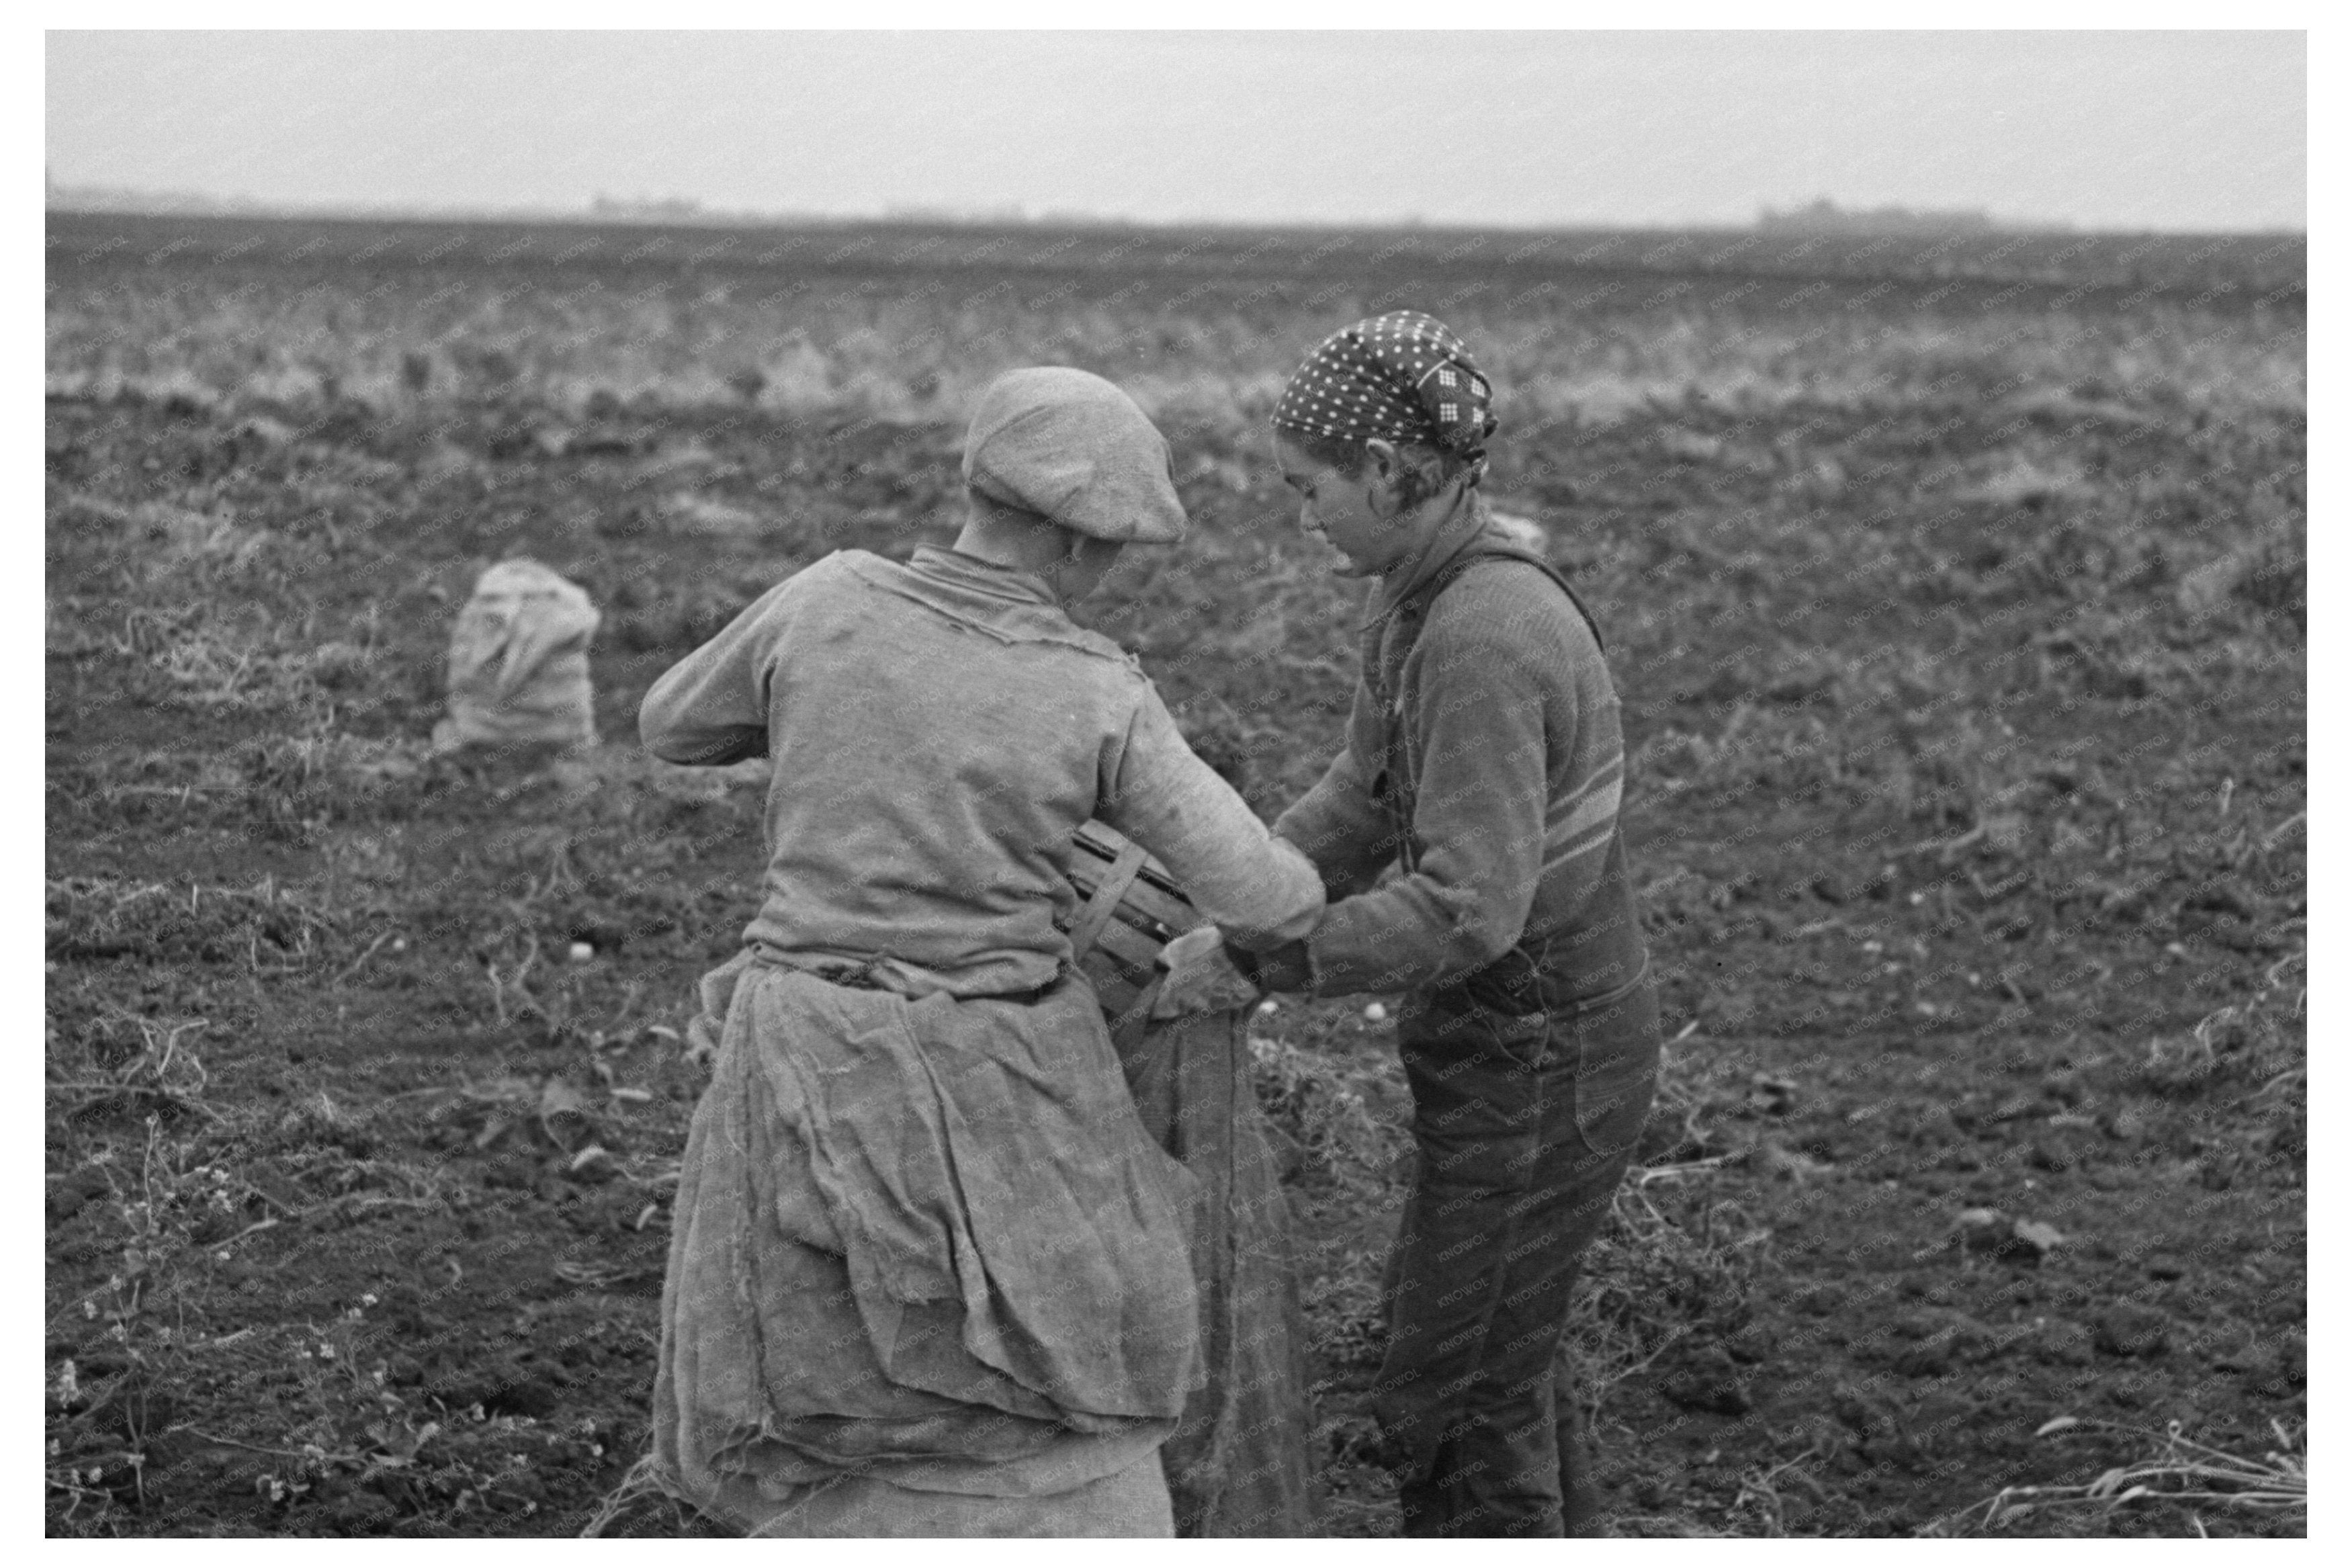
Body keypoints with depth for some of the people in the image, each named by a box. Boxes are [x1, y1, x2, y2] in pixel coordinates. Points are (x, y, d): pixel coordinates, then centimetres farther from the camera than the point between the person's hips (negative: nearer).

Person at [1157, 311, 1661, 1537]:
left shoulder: (1482, 639, -27)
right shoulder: (1418, 601, 4)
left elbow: (1468, 907, -31)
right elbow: (1363, 804, 13)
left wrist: (1255, 964, -25)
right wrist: (1218, 916, 2)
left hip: (1536, 1062, -10)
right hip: (1527, 1032, 10)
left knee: (1452, 1401, 3)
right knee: (1501, 1350, 23)